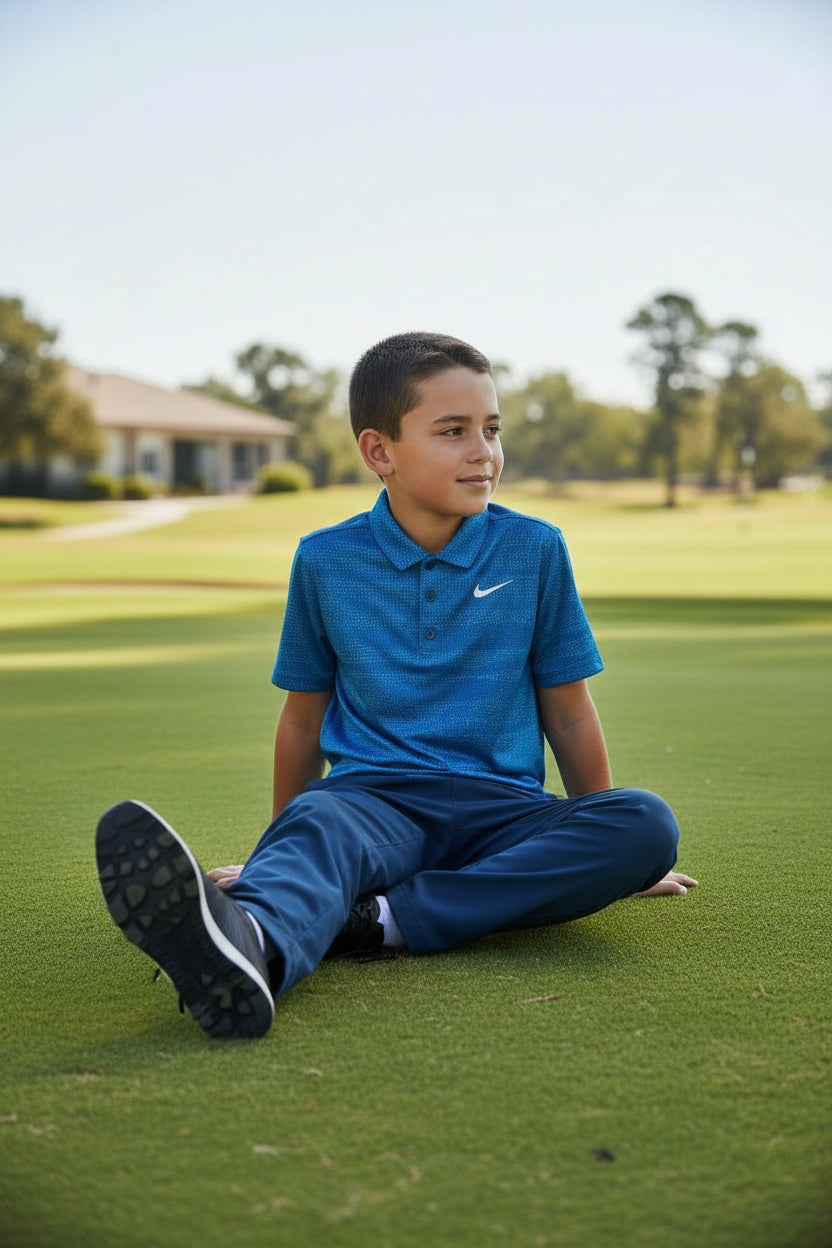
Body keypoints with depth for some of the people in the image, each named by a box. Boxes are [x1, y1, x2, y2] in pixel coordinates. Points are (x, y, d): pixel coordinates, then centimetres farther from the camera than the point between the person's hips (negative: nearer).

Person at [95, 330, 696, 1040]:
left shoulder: (534, 550, 8)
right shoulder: (326, 561, 8)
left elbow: (568, 712, 14)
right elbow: (305, 717, 18)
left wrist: (604, 849, 18)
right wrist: (279, 843, 24)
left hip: (499, 808, 1)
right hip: (372, 796, -1)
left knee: (648, 825, -29)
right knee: (316, 823, -36)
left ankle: (382, 921, -39)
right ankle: (250, 946, -72)